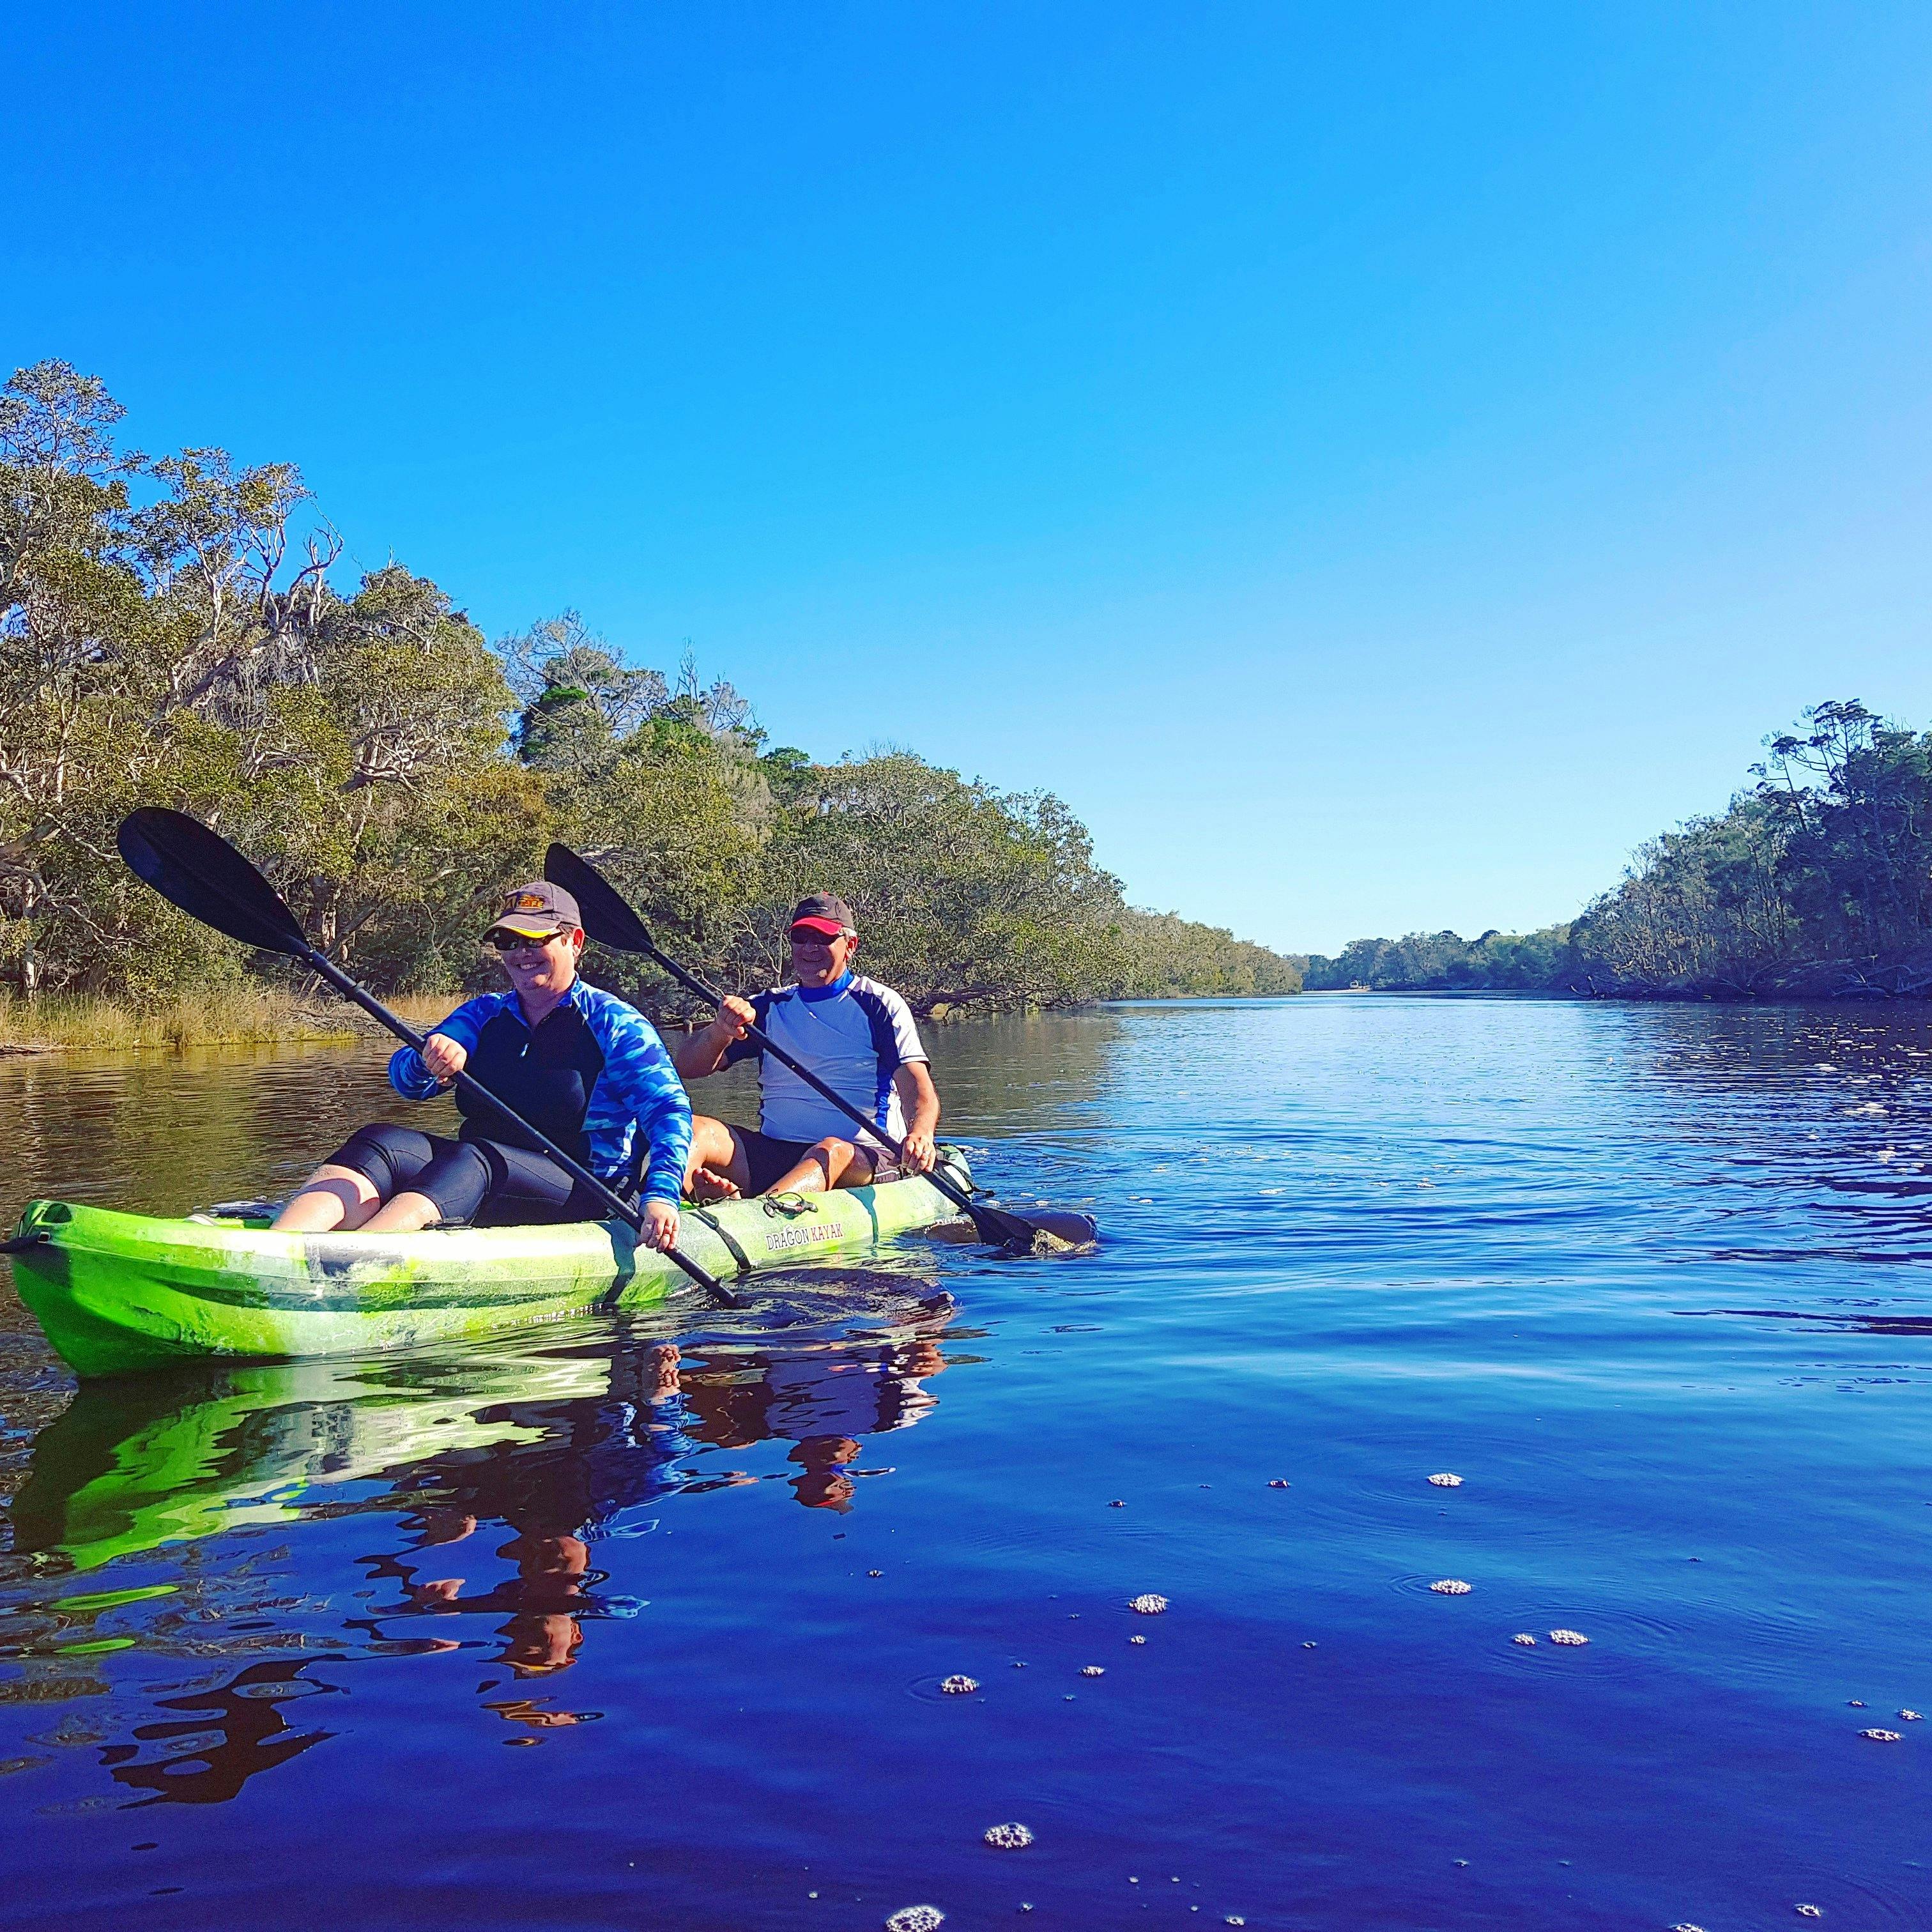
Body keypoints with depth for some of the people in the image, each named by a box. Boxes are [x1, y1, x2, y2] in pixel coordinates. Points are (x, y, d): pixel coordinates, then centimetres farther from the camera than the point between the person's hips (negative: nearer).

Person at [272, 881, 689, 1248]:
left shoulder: (614, 1023, 2)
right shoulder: (483, 1015, 16)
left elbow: (669, 1110, -10)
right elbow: (405, 1081, 3)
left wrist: (660, 1195, -29)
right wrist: (428, 1062, -24)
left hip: (582, 1191, -4)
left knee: (471, 1159, -35)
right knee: (380, 1141, -23)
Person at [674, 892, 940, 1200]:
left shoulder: (880, 1004, 6)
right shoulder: (770, 1007, 16)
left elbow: (917, 1086, -7)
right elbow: (688, 1067, 8)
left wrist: (920, 1134, -31)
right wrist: (720, 1031, -15)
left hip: (861, 1156, -4)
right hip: (771, 1151, 4)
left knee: (832, 1151, -38)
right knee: (692, 1130, -21)